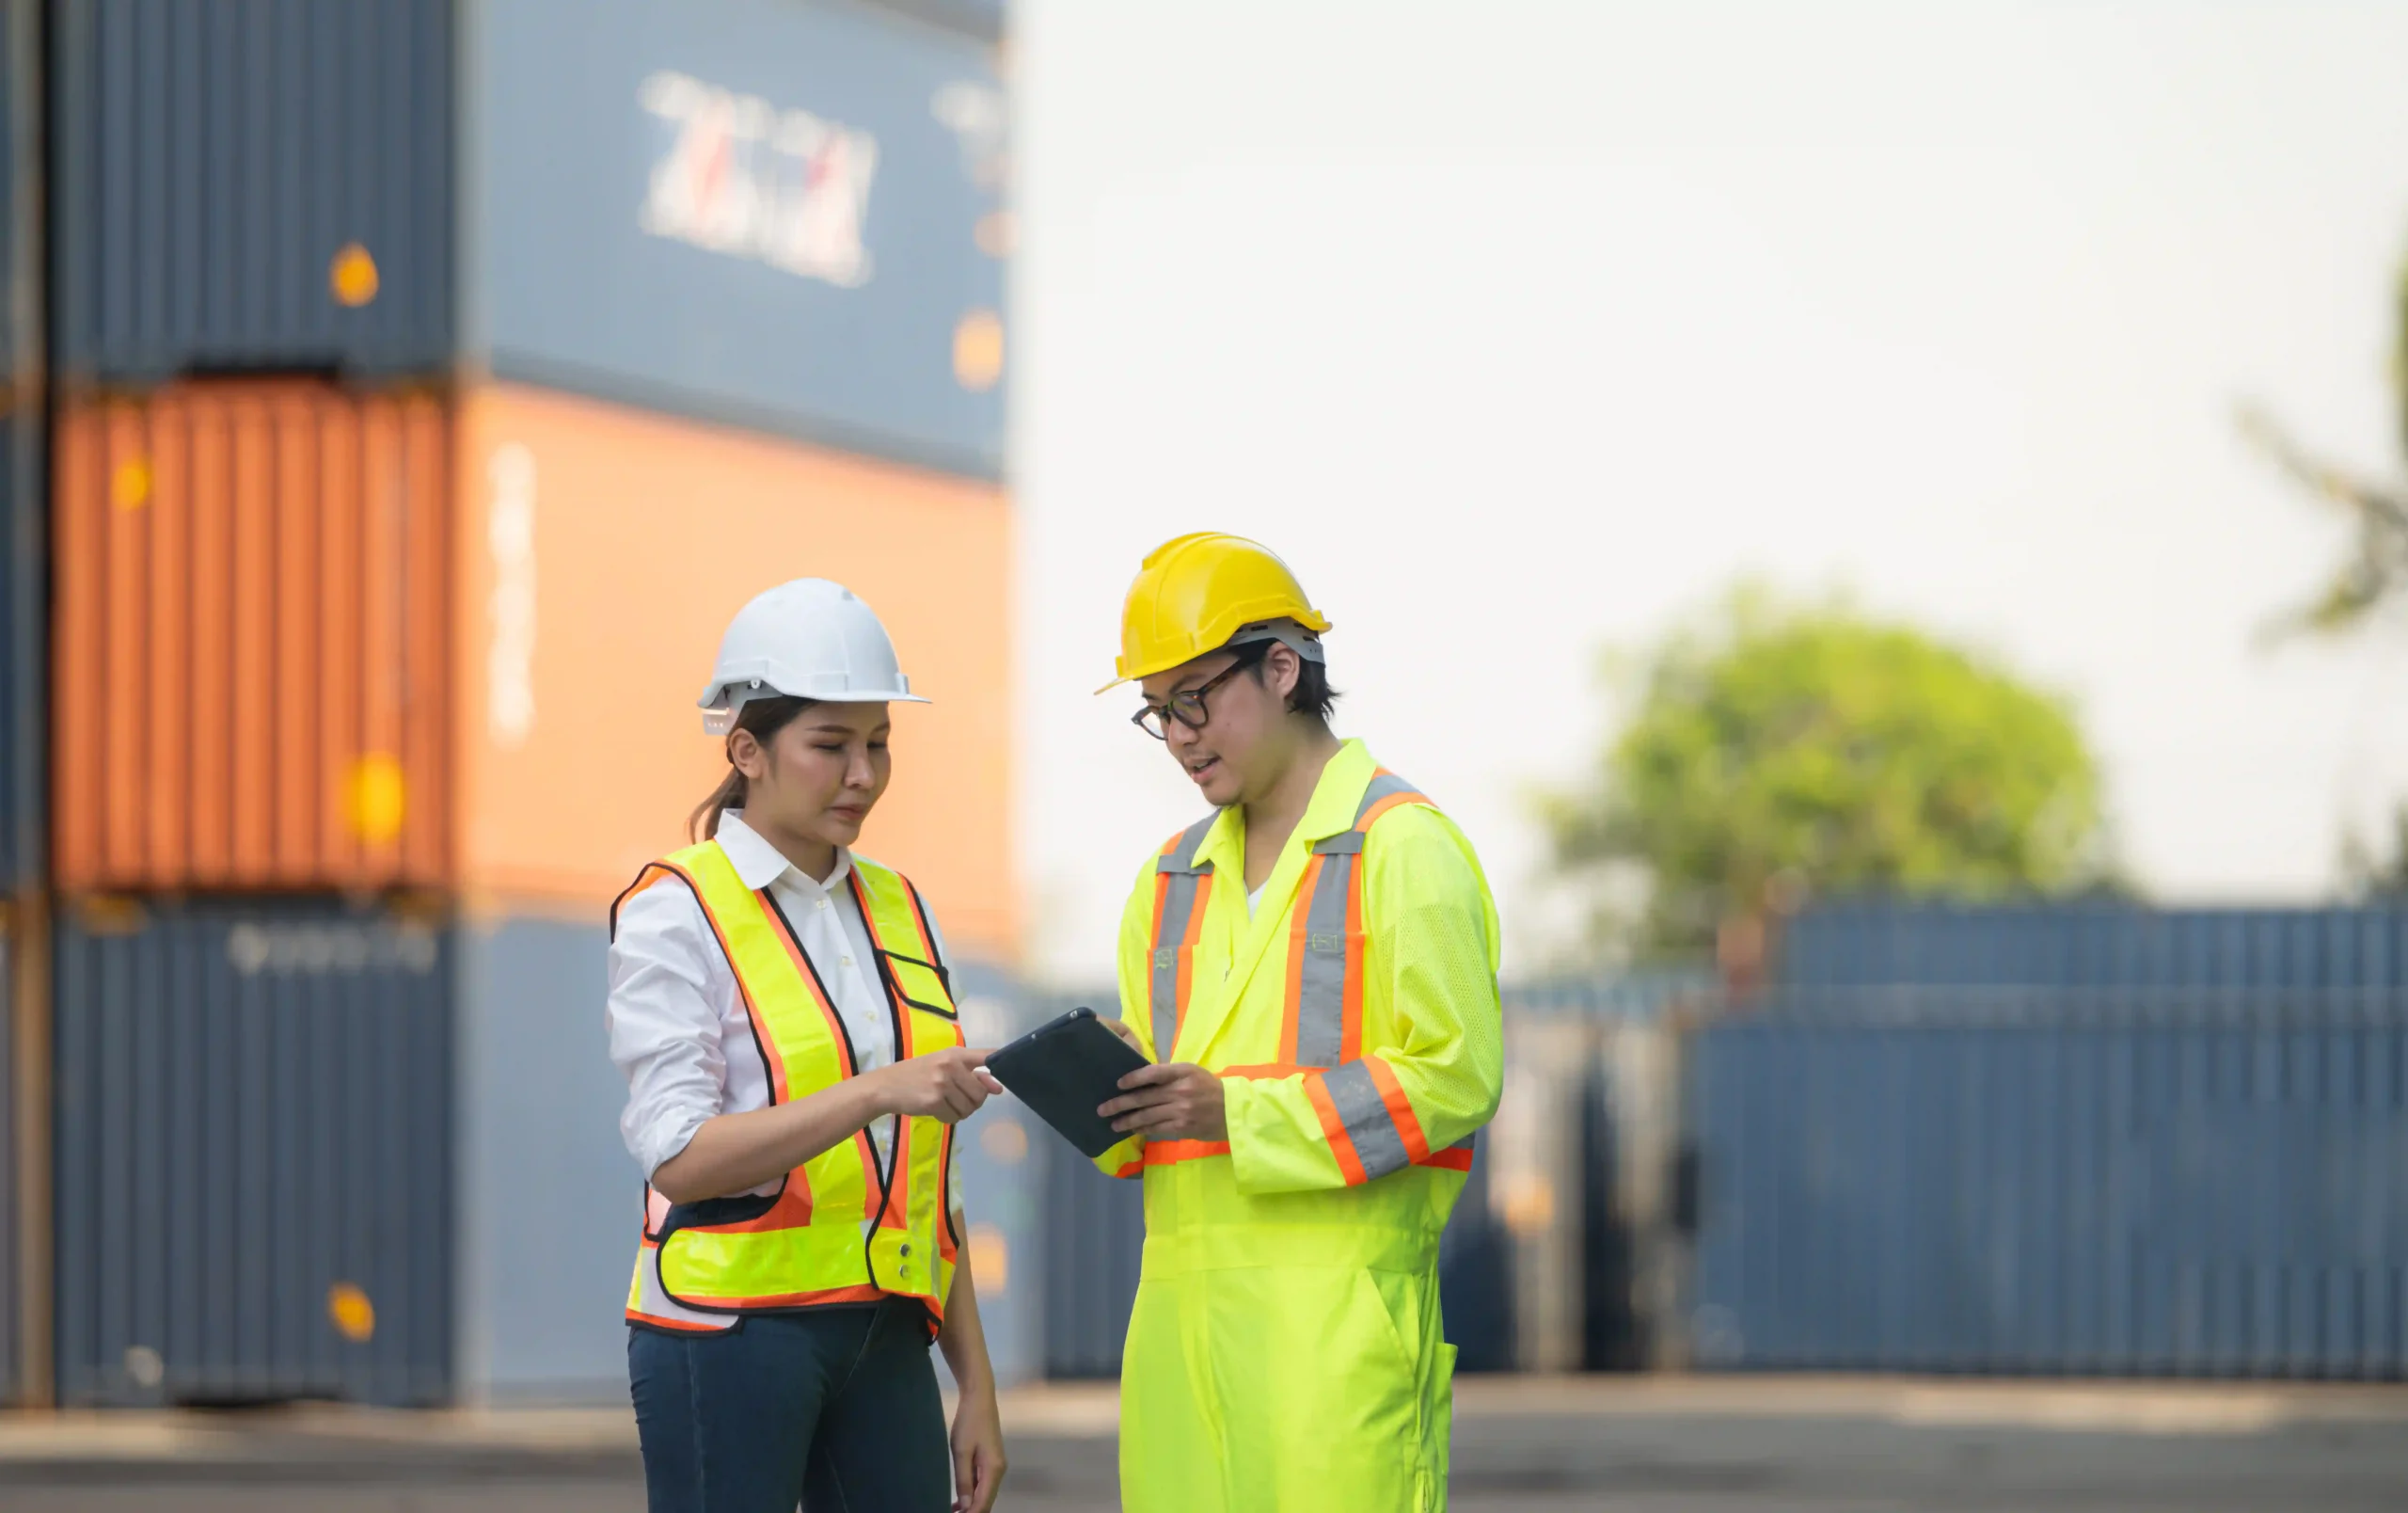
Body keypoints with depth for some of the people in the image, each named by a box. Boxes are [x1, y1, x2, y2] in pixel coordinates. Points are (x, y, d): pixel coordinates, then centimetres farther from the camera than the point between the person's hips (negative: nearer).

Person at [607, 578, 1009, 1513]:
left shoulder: (899, 912, 15)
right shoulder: (677, 916, -5)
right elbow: (678, 1156, -16)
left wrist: (977, 1384, 13)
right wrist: (875, 1092, -27)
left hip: (882, 1336, 6)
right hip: (728, 1331, -6)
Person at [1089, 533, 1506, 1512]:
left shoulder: (1402, 848, -2)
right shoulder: (1174, 879, 21)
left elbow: (1456, 1078, -9)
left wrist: (1238, 1112, -15)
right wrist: (1110, 1089, -2)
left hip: (1337, 1303, -7)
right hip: (1182, 1306, 7)